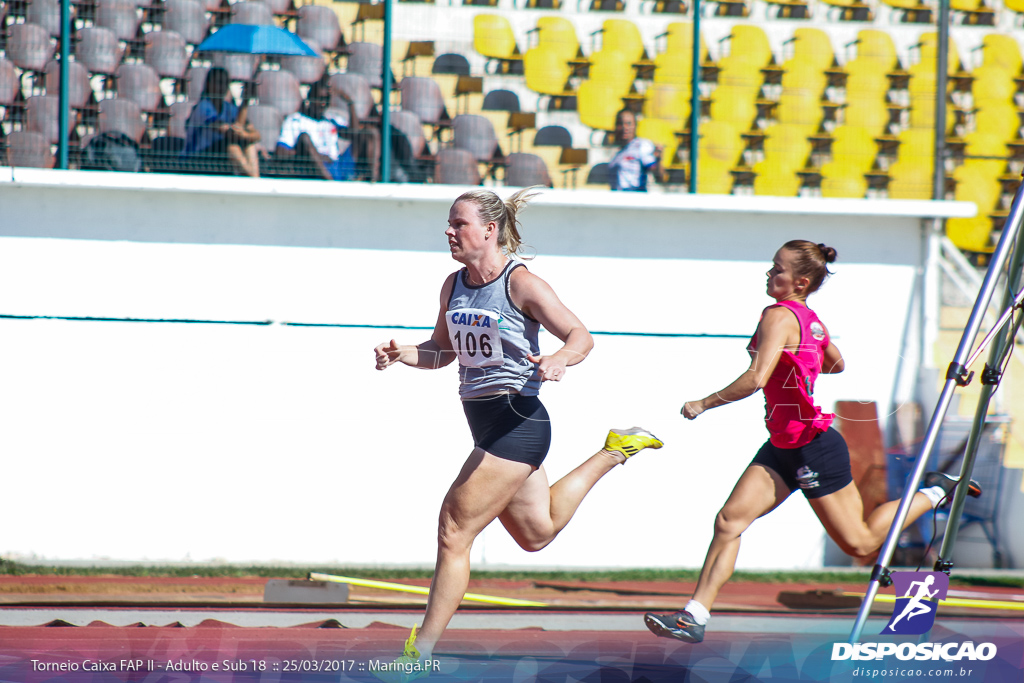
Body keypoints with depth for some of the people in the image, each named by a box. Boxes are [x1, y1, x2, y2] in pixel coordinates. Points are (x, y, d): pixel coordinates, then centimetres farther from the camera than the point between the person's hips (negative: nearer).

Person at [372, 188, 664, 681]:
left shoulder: (521, 283, -13)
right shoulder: (454, 285, 9)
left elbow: (581, 336, -10)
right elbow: (442, 351, 19)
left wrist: (558, 361, -32)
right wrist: (403, 355, -1)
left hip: (517, 421, -9)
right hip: (485, 421, 9)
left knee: (454, 530, -11)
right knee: (535, 534, 23)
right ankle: (614, 451, 37)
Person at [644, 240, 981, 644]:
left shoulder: (780, 316, -20)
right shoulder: (811, 320, 7)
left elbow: (756, 379, -31)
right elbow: (836, 364, 26)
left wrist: (703, 404, -20)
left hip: (813, 449, -9)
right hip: (783, 448, 9)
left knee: (860, 544, 6)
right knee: (730, 521, -4)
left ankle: (934, 492, 22)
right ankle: (694, 617, -7)